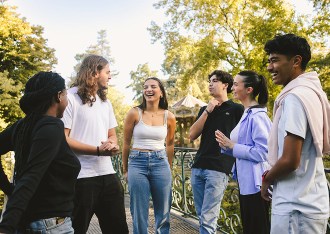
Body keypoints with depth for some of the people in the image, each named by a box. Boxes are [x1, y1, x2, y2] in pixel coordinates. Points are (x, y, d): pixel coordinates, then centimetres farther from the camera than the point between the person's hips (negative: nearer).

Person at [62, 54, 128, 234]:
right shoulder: (70, 98, -8)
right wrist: (98, 150, -18)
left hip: (108, 174, 7)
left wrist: (112, 143, -4)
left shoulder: (105, 101, 17)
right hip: (81, 177, -7)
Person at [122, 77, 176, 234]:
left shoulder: (169, 117, 1)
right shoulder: (134, 113, -5)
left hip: (161, 164, 2)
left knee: (163, 213, 10)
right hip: (137, 163, -2)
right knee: (139, 214, 6)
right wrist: (125, 169, 9)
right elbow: (126, 143, 5)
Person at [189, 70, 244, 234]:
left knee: (207, 219, -8)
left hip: (218, 169, -6)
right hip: (198, 167, 6)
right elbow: (192, 135, 4)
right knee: (202, 217, 13)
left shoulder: (237, 109, 2)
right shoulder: (205, 109, 17)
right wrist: (207, 111, -2)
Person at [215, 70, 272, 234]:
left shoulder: (257, 116, -18)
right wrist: (226, 145, -1)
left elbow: (263, 152, -25)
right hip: (246, 182, 10)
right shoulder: (247, 114, 12)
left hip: (255, 184, -10)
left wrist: (231, 145, -19)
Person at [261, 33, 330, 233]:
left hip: (295, 207, -9)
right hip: (312, 203, 9)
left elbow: (290, 160, -23)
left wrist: (266, 180, -4)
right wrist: (273, 176, 15)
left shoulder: (294, 97, -18)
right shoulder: (312, 93, 11)